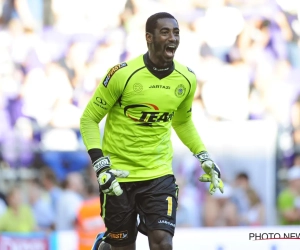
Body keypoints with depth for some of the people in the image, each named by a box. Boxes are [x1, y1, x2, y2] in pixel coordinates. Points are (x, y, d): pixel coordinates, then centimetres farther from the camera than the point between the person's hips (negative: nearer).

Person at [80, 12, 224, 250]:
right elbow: (89, 119, -7)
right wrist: (100, 165, -18)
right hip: (119, 176, -2)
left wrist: (204, 158, 9)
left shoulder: (186, 79, -1)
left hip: (159, 174, 3)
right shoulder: (122, 74, -15)